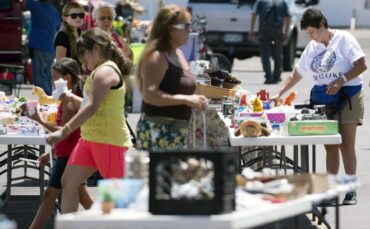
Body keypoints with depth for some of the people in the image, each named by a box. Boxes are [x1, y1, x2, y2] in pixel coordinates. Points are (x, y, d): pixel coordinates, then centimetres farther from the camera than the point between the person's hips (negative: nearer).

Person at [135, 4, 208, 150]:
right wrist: (185, 99, -25)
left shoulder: (179, 55, 16)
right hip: (157, 130, -10)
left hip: (178, 131, 10)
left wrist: (195, 100, 9)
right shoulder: (156, 57, -13)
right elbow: (149, 95, -25)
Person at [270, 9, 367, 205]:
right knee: (330, 146, 3)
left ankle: (351, 191, -3)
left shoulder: (343, 39, -6)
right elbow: (296, 75, 16)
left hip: (347, 96, -5)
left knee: (347, 145, -6)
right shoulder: (312, 48, 12)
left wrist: (341, 80, -21)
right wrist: (279, 94, 5)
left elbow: (361, 65, -12)